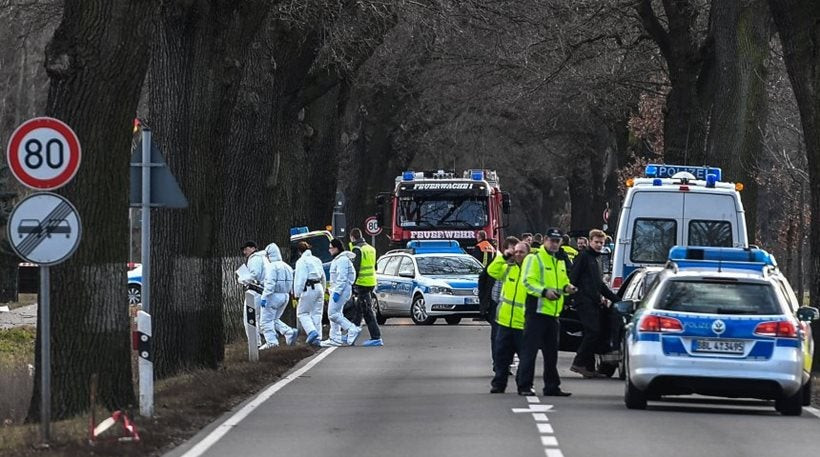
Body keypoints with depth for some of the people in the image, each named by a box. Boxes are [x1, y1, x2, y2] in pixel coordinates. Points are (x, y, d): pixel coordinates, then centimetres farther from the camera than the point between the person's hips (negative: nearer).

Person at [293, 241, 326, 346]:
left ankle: (312, 331, -16)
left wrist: (297, 293, -13)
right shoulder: (317, 260, 15)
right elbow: (323, 277, 21)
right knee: (316, 314, 10)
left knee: (302, 313, 3)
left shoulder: (301, 261, -7)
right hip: (319, 287, 7)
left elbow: (300, 278, -14)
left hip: (308, 289, -7)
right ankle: (317, 338, 8)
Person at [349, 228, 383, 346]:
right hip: (371, 282, 9)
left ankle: (376, 338, -11)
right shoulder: (371, 249, 16)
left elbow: (355, 268, -17)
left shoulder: (357, 249, -11)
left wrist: (352, 284, -15)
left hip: (362, 283, -9)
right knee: (359, 309, 18)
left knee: (367, 311, -7)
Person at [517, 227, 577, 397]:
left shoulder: (560, 261, 19)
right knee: (530, 349, -7)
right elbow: (528, 281, -14)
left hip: (553, 312, 8)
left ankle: (552, 386, 18)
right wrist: (544, 291, -26)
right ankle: (524, 385, -5)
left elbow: (563, 281, 29)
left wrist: (567, 288, 6)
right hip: (536, 311, -8)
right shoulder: (534, 258, -6)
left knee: (551, 351, 12)